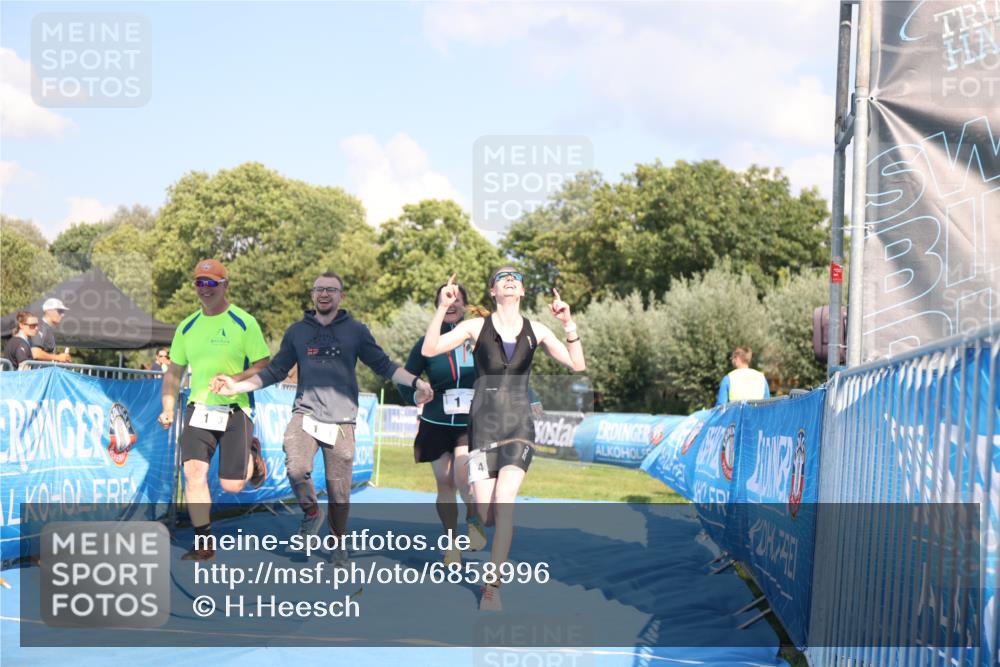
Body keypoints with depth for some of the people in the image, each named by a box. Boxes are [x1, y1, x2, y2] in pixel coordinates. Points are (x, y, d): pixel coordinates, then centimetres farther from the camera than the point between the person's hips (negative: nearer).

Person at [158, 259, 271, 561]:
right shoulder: (187, 326, 9)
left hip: (235, 411, -3)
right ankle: (203, 544, -8)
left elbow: (265, 367, -4)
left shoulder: (244, 323, -4)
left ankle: (252, 456, 32)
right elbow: (173, 372, 18)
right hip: (198, 409, 3)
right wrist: (168, 409, 6)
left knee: (231, 486, -2)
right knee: (194, 471, -16)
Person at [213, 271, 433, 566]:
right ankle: (311, 512, 3)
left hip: (341, 419, 0)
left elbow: (384, 366, 8)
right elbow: (275, 371, 15)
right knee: (296, 469, -26)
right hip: (305, 414, 0)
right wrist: (237, 386, 5)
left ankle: (339, 544, 23)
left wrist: (416, 382, -6)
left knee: (339, 491, 1)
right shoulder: (297, 331, 11)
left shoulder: (355, 331, 7)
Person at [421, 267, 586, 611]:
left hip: (519, 427, 0)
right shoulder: (476, 326, 2)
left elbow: (578, 365, -1)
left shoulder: (536, 330, 6)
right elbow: (429, 350, -8)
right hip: (483, 425, 0)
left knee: (504, 503, -19)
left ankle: (491, 586, -11)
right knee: (486, 516, -5)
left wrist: (568, 324, -15)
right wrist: (442, 308, -19)